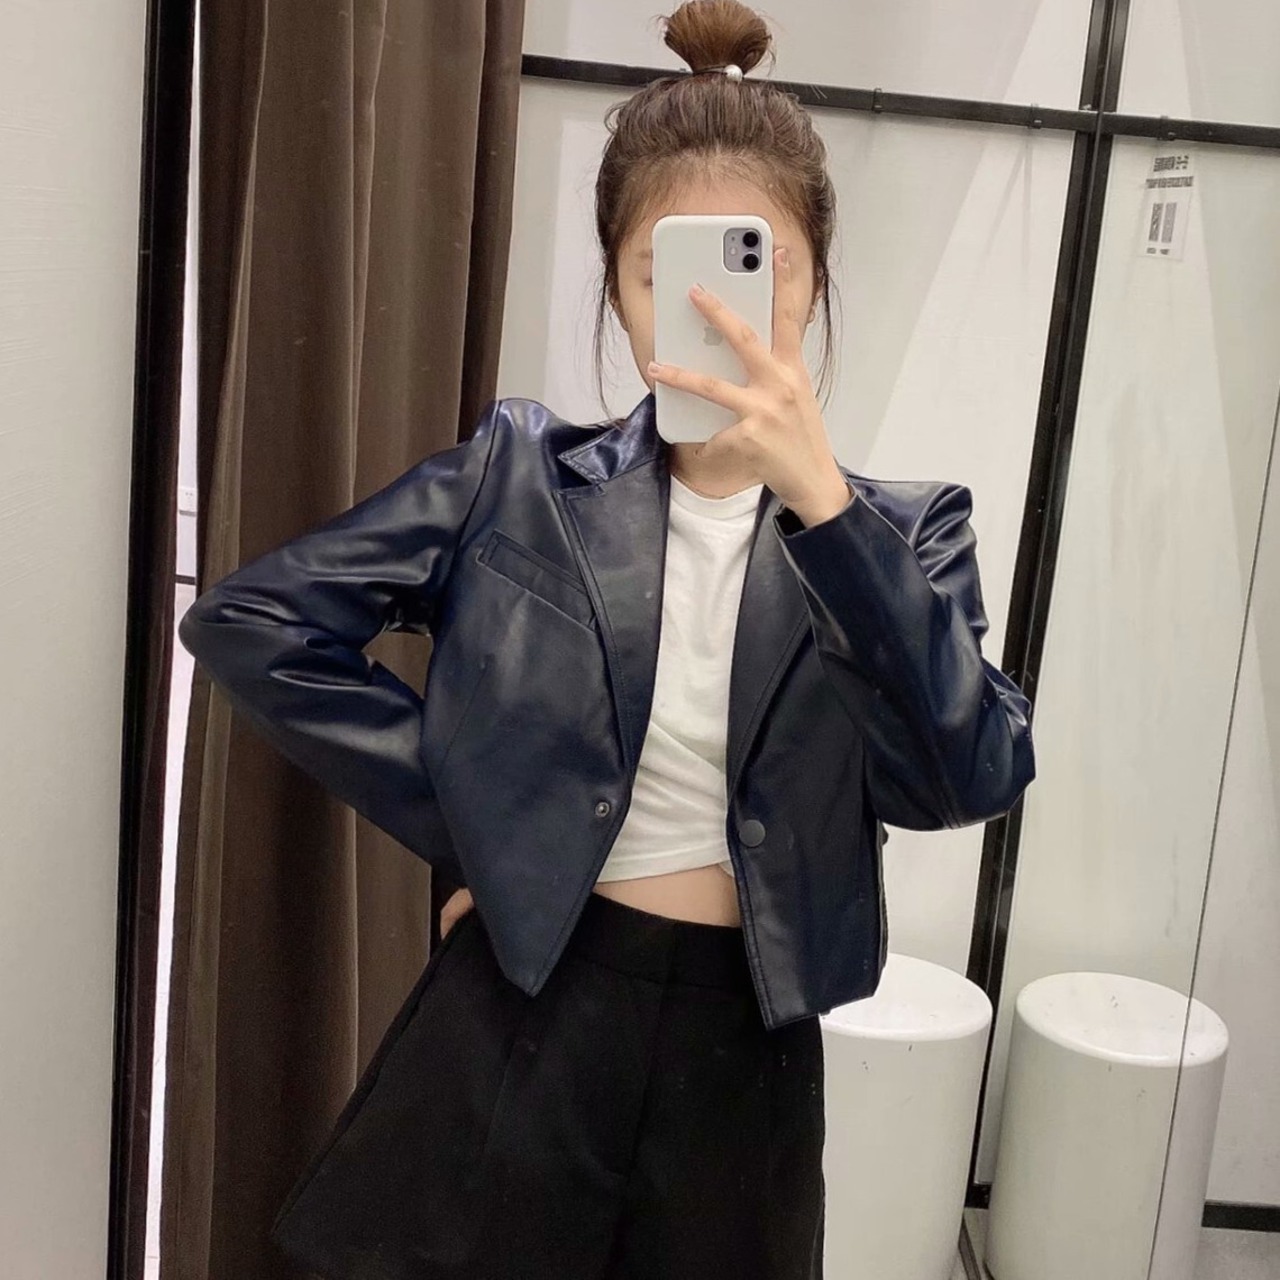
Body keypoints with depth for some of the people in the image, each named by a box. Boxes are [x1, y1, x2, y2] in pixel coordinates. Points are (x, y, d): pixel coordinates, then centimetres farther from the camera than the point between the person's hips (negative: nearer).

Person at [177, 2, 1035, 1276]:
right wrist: (461, 814, -7)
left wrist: (818, 496, -26)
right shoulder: (523, 474, -4)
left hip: (743, 1054, 1)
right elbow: (249, 619, -4)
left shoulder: (898, 528, -3)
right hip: (521, 1022, 0)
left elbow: (967, 778, -18)